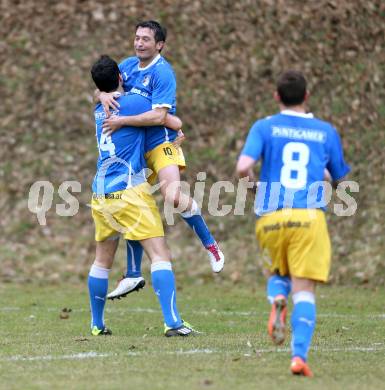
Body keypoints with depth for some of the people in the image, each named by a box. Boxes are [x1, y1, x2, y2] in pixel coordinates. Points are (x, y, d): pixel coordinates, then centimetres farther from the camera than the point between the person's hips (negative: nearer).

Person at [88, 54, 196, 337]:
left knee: (102, 260, 17)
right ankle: (172, 322, -19)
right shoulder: (134, 102, -6)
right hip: (129, 190, -7)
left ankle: (97, 324, 23)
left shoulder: (99, 110, 13)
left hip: (101, 195, 7)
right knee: (160, 254, -9)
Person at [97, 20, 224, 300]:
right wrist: (104, 95, -11)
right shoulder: (128, 65, 9)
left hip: (161, 144, -8)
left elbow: (159, 116, -23)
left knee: (173, 196, -28)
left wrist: (121, 121, -24)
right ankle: (133, 274, 16)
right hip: (136, 148, 8)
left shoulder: (163, 73, -14)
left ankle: (210, 244, -7)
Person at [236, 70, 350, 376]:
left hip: (271, 218, 1)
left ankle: (277, 300, -8)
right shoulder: (326, 132, 11)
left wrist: (248, 175, 14)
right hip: (309, 217, -1)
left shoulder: (265, 127, 5)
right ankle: (300, 355, -21)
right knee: (304, 291, -3)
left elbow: (243, 167, -8)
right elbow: (341, 179, 20)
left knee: (279, 272, 26)